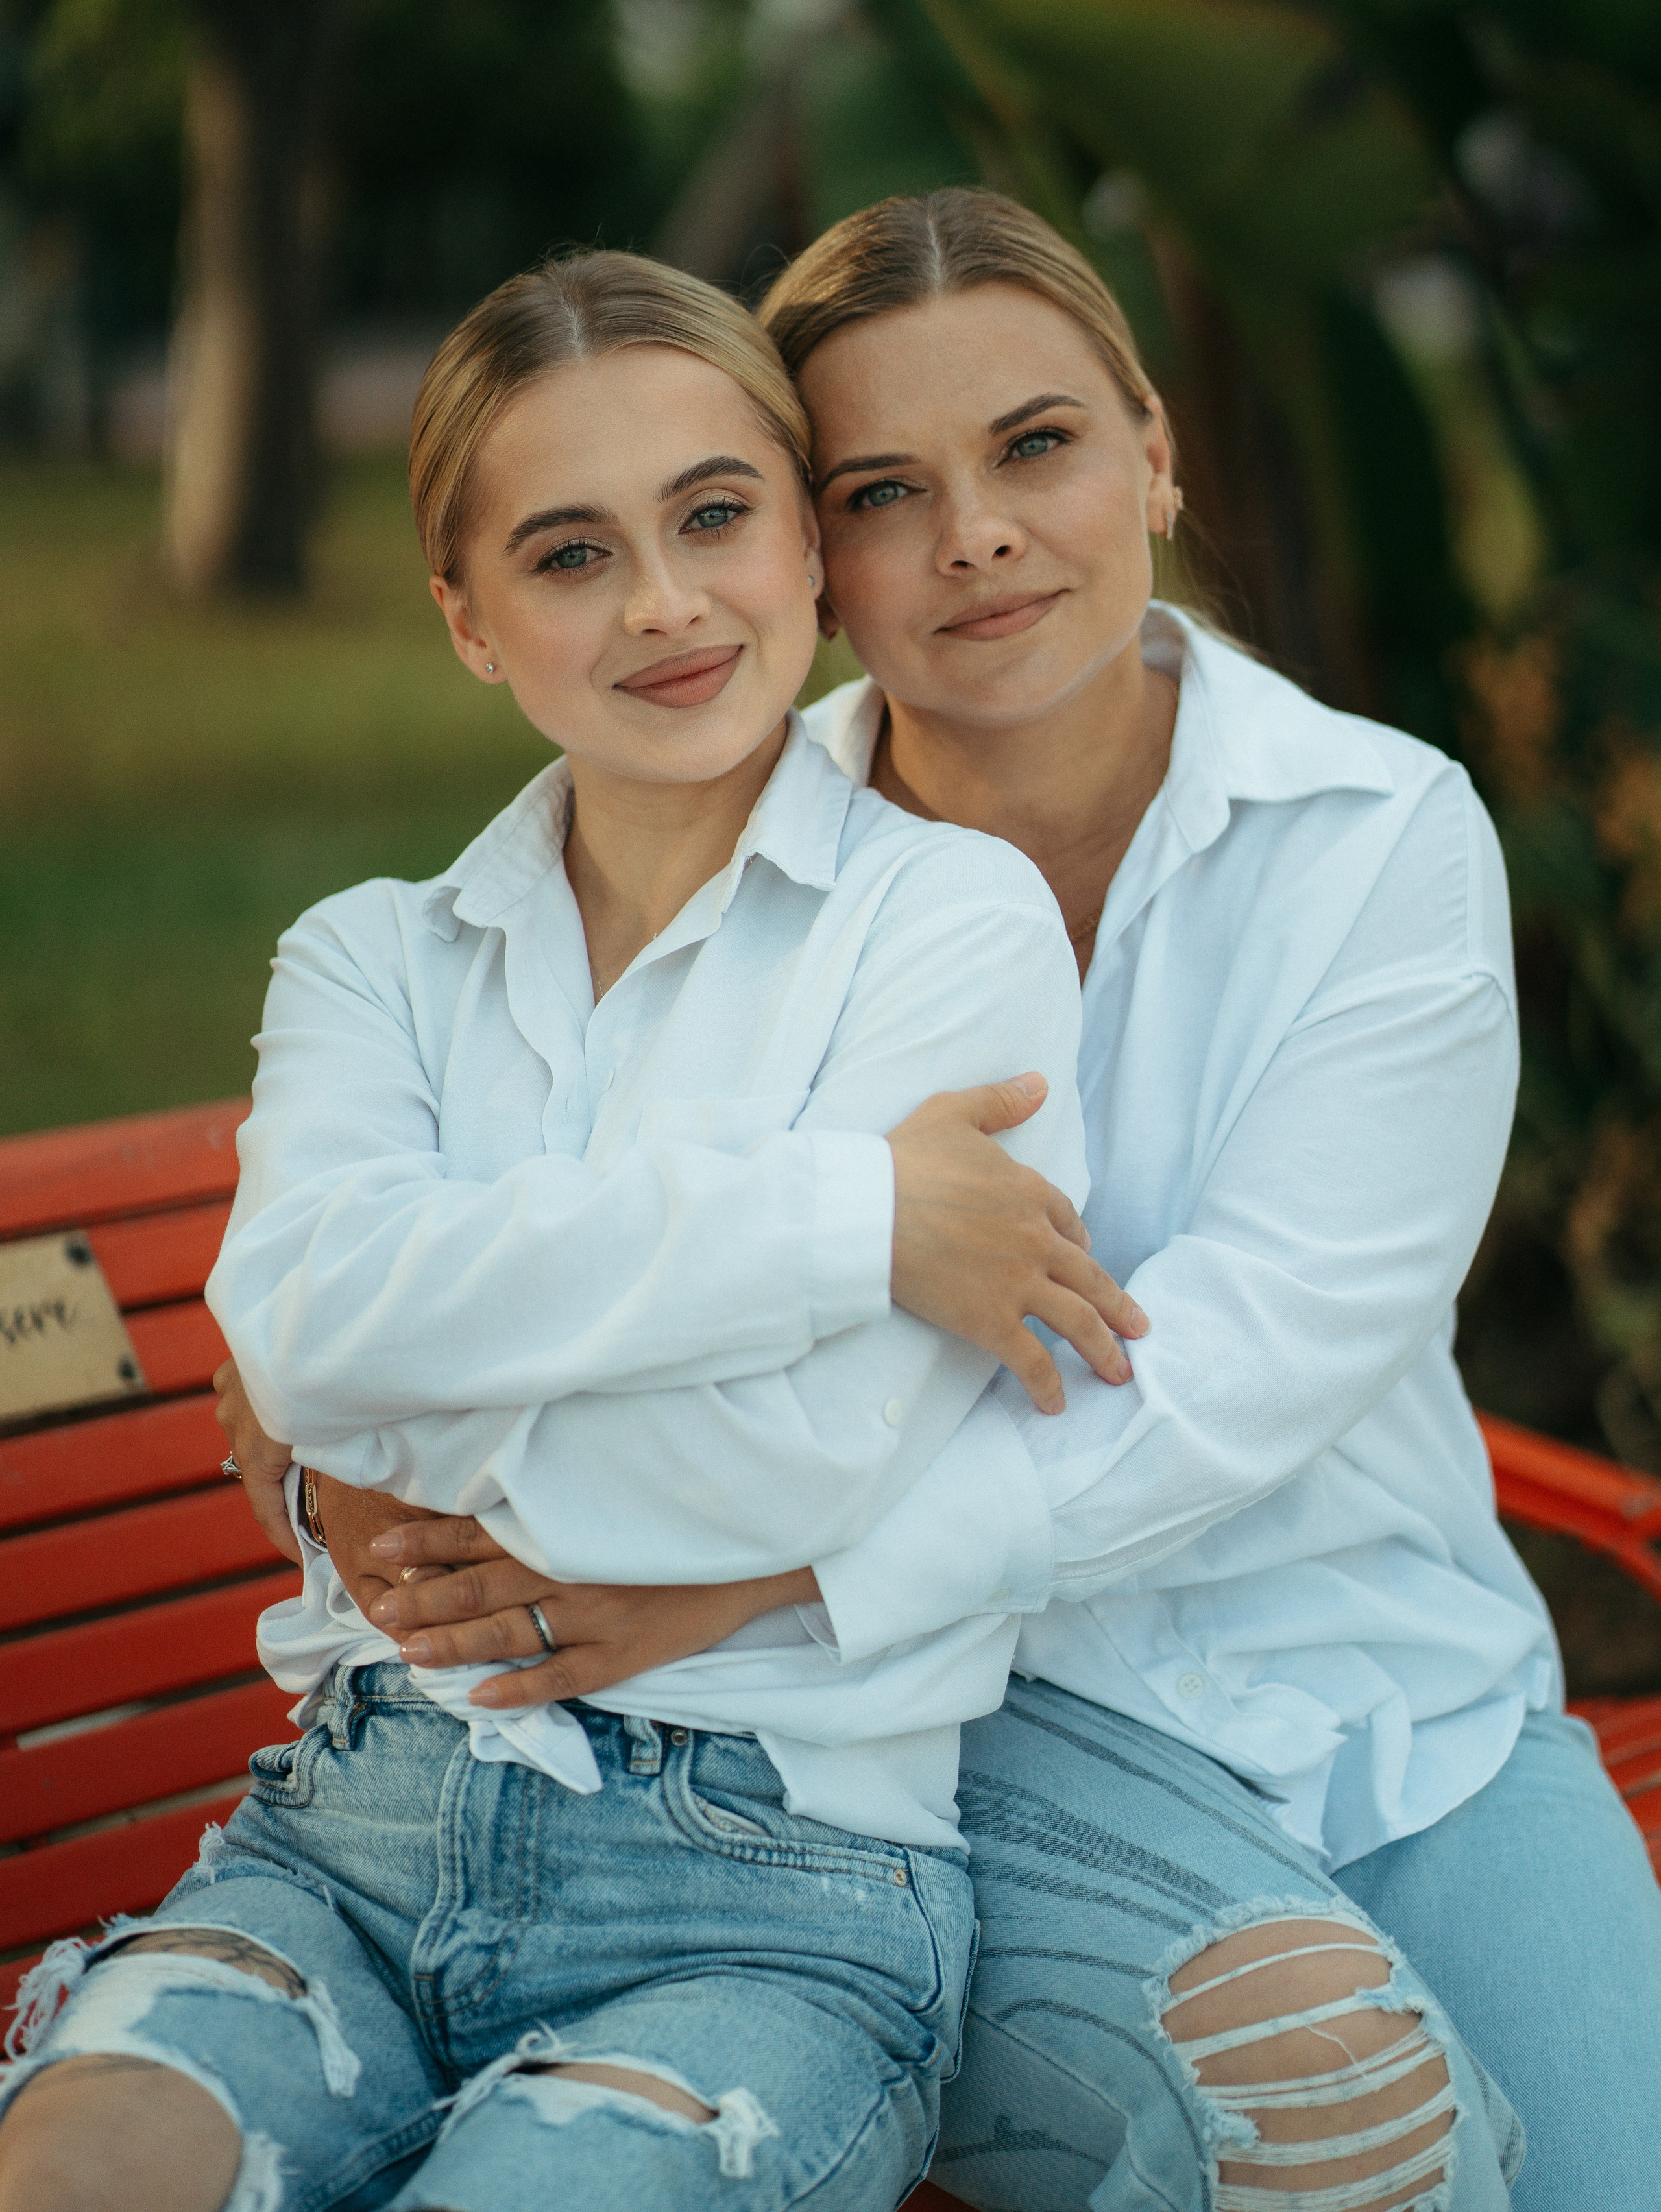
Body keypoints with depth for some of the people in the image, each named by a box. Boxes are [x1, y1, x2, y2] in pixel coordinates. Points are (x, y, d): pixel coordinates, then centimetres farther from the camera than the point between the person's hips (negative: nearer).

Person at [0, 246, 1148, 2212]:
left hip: (776, 1897, -2)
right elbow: (303, 1307, -11)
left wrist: (415, 1425, -2)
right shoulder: (373, 959, 12)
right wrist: (849, 1211, -15)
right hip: (349, 1838, 3)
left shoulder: (955, 919, 0)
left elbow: (806, 1461, -12)